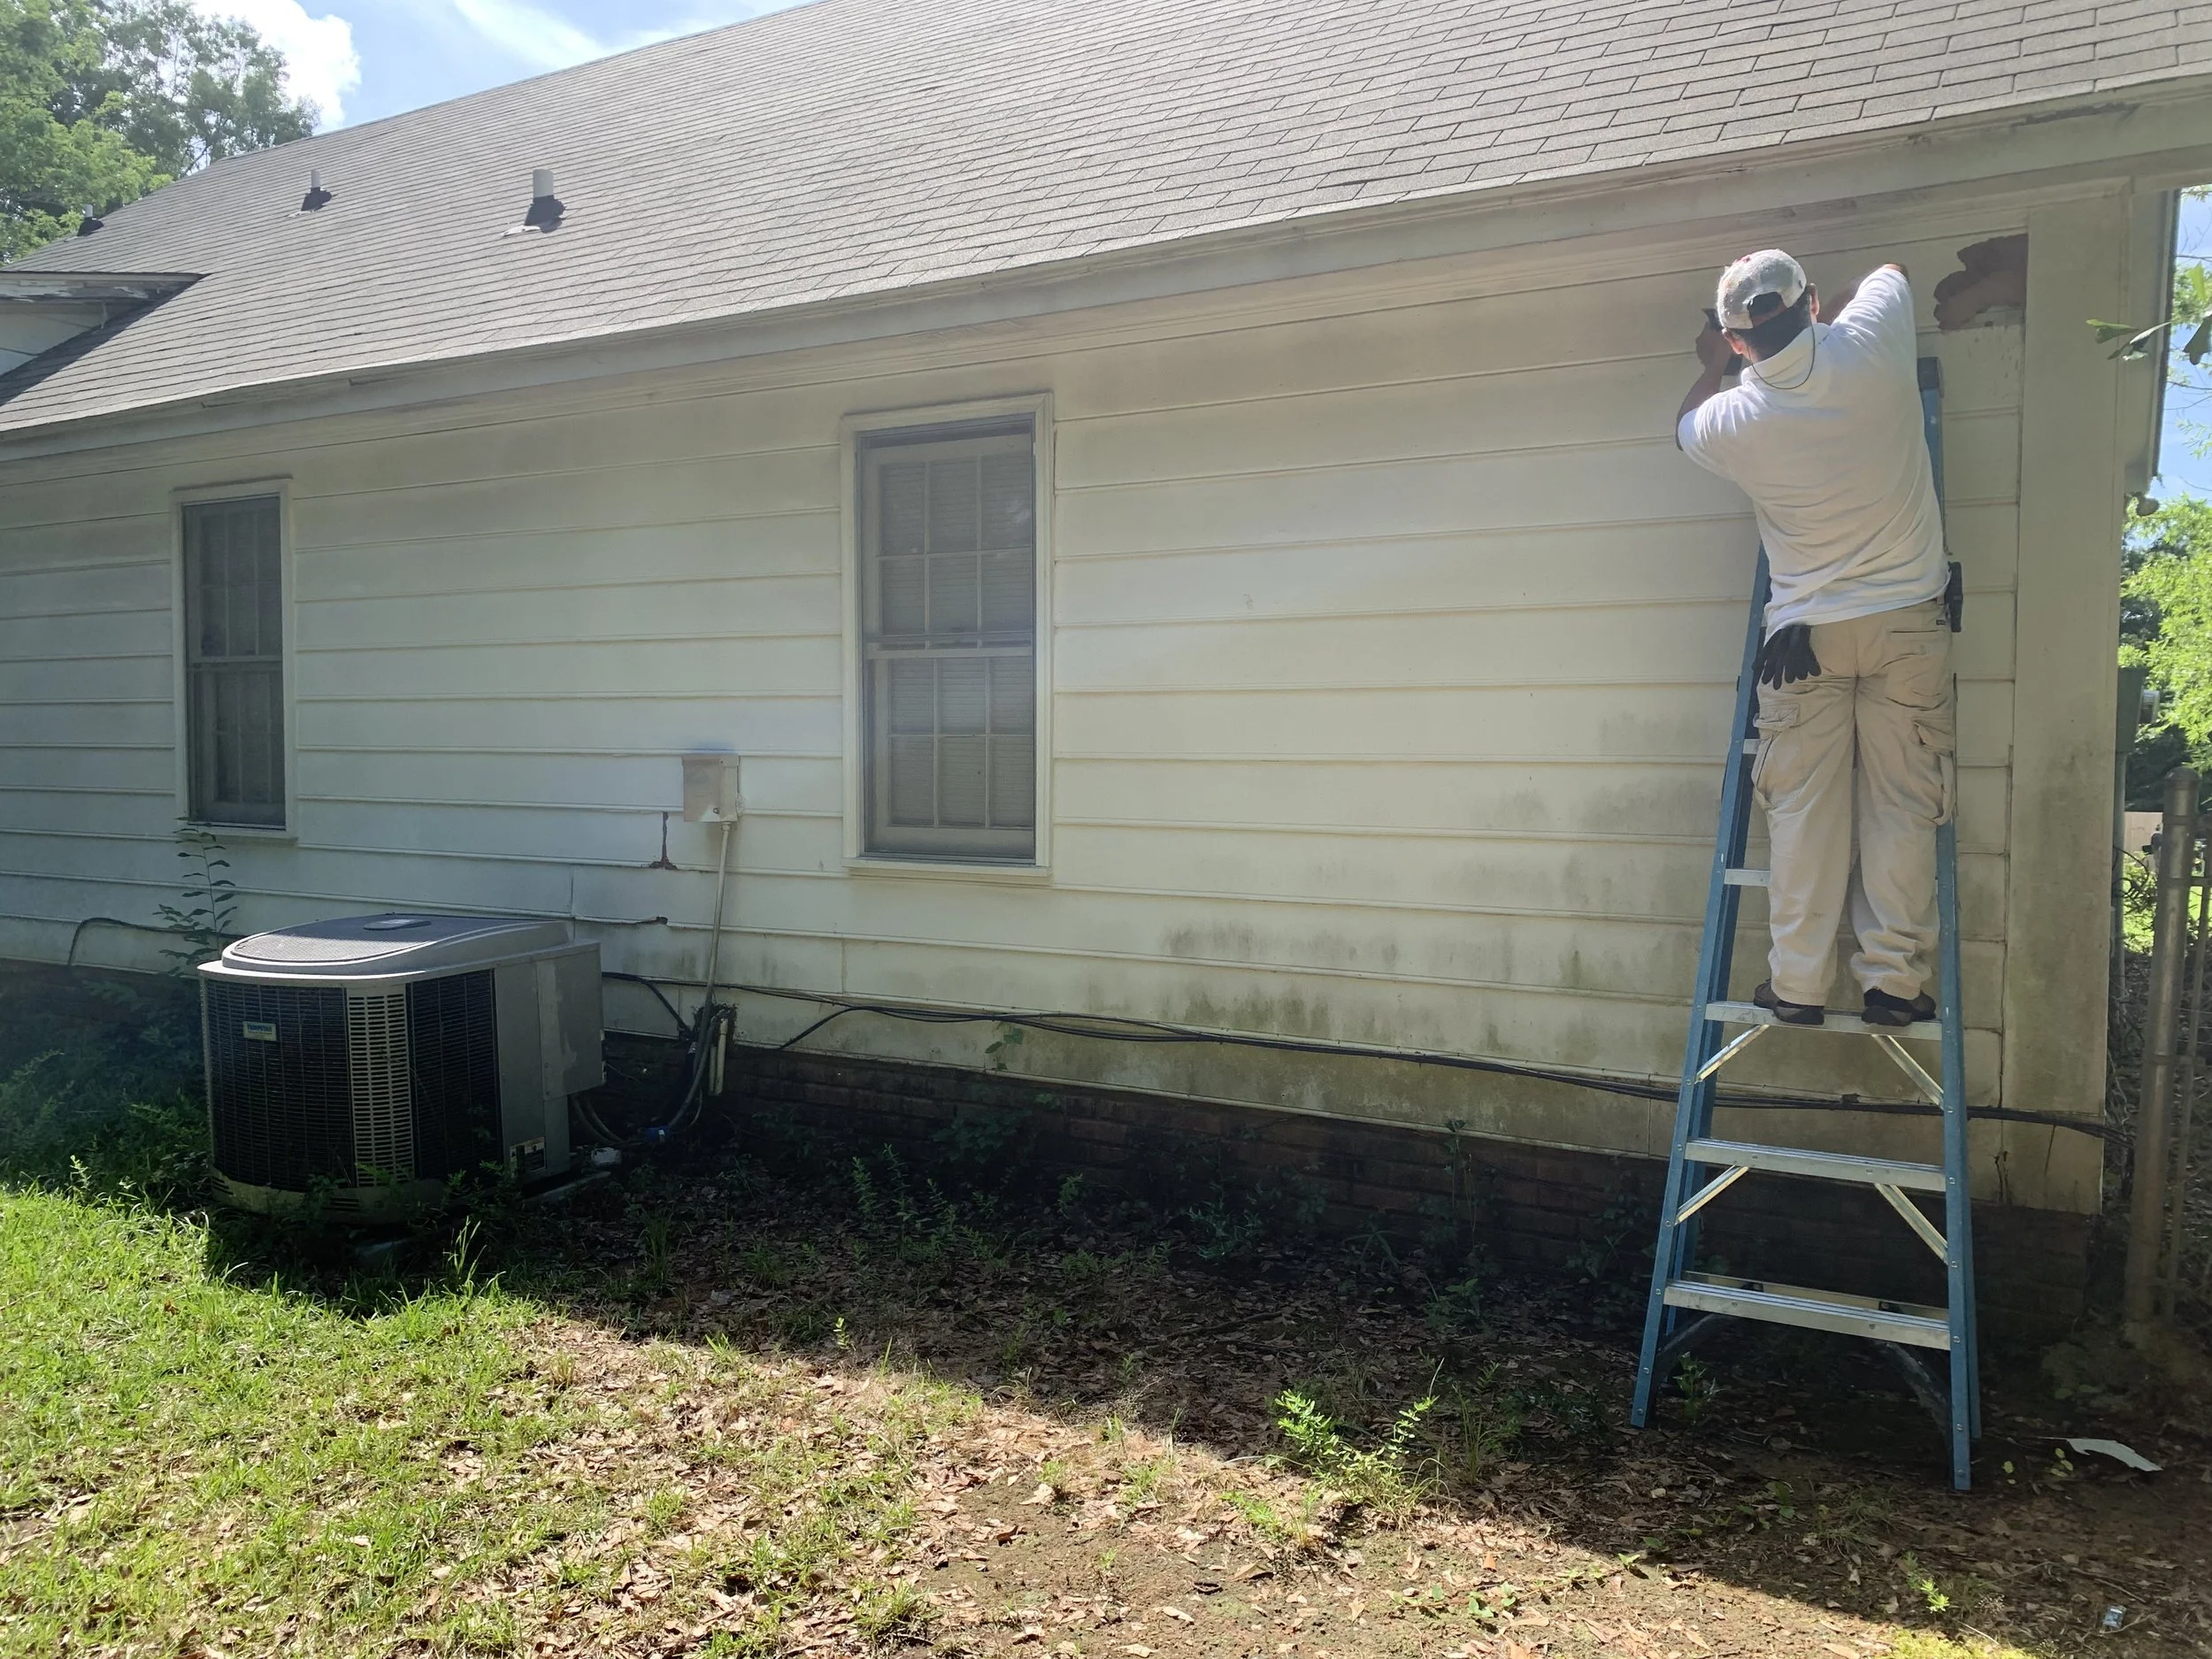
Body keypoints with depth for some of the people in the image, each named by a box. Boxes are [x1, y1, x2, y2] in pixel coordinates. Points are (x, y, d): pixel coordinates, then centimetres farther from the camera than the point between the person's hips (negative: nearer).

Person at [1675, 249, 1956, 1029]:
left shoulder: (1732, 421, -9)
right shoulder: (1870, 346, -9)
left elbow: (1685, 426, 17)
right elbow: (1887, 273, 16)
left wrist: (1713, 367, 33)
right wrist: (1830, 321, 32)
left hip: (1805, 633, -1)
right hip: (1908, 620, 1)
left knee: (1805, 812, 5)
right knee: (1901, 807, 5)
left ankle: (1797, 984, 7)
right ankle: (1893, 980, 8)